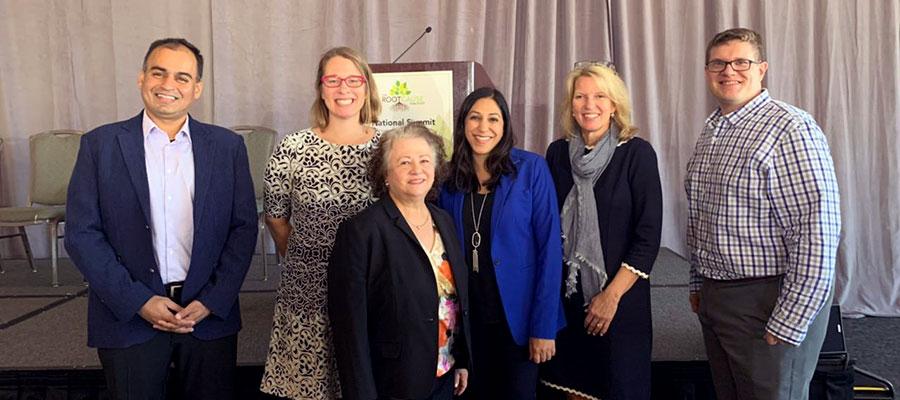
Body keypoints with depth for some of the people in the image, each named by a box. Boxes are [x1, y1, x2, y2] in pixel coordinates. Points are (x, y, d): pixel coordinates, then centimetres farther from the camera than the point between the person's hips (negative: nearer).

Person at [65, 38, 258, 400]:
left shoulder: (227, 146, 2)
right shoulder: (100, 144, 0)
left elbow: (244, 228, 1)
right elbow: (81, 233, -3)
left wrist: (212, 301, -8)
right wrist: (138, 301, -11)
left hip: (211, 314, 1)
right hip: (128, 314, -1)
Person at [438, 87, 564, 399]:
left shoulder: (531, 169, -9)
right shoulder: (452, 180, 3)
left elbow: (550, 247, -11)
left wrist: (544, 325, -15)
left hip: (518, 317, -3)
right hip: (470, 318, 4)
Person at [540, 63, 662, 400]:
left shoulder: (637, 153, -8)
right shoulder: (558, 152, 3)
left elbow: (648, 235, -10)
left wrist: (612, 295, -14)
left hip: (621, 297, -3)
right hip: (566, 295, 3)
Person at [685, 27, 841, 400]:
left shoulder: (790, 129, -16)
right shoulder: (710, 130, 10)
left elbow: (817, 232, -21)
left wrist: (789, 324, -20)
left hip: (768, 303, -8)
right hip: (714, 300, 8)